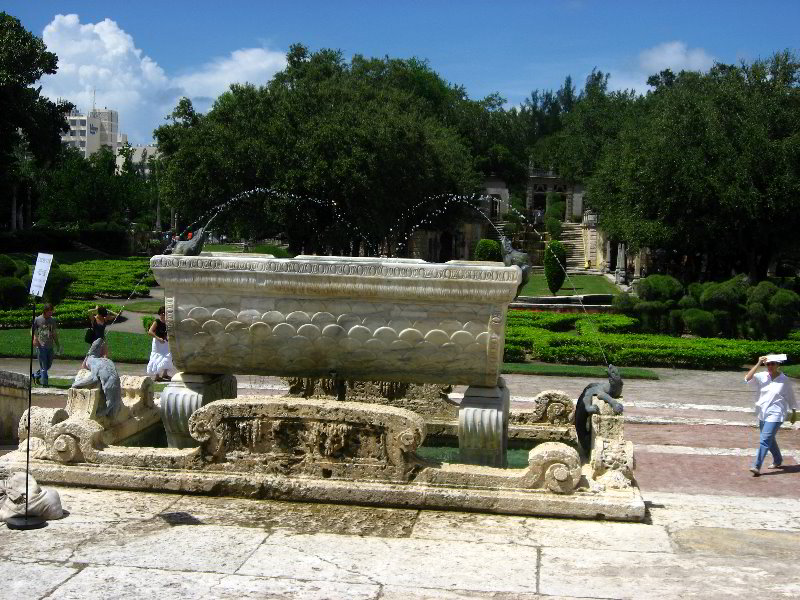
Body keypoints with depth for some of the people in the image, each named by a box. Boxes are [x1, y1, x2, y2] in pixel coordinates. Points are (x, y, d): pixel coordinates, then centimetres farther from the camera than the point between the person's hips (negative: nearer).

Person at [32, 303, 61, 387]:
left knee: (49, 364, 11)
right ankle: (44, 383, 0)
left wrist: (58, 345, 16)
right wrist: (34, 339, -16)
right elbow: (32, 330, 4)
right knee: (43, 365, -5)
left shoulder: (52, 320, 11)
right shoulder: (37, 320, -1)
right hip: (41, 346, -5)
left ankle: (36, 375, 32)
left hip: (50, 346, 5)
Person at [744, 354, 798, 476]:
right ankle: (778, 461, 41)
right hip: (762, 414, 5)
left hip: (775, 415, -5)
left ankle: (757, 467, -15)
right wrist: (758, 364, -18)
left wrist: (794, 413, 13)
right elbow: (747, 378, -16)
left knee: (765, 440, -14)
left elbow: (790, 397, 6)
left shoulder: (784, 380, -5)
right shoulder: (762, 377, 0)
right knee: (769, 439, 20)